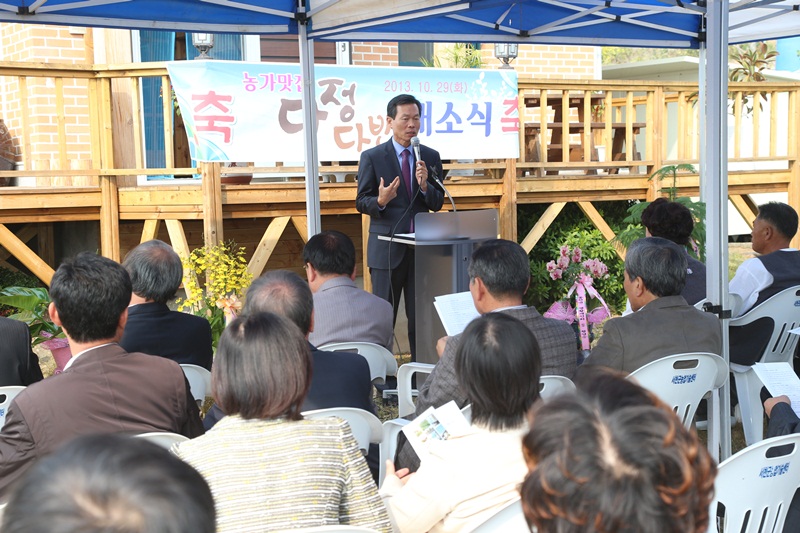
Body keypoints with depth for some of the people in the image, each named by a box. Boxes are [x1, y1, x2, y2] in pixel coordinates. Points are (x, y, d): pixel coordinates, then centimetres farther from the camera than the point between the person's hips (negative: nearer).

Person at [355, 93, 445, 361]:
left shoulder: (431, 157, 8)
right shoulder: (372, 157, -1)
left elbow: (437, 204, 7)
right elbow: (361, 201, 0)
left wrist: (425, 186, -14)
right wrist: (380, 201, -22)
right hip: (387, 248, -3)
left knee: (421, 316, 5)